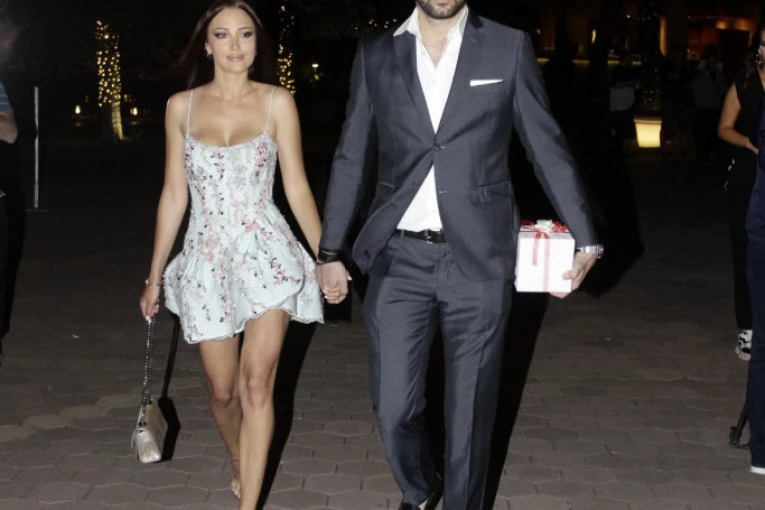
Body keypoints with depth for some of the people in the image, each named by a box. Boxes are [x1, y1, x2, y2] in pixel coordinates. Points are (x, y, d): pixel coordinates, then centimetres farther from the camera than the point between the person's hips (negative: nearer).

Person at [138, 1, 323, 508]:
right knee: (223, 390, 10)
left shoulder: (277, 102, -1)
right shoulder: (182, 106, 4)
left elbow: (297, 187, 2)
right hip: (206, 258, 2)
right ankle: (240, 462, 40)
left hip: (267, 253, -2)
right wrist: (154, 276, 10)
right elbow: (174, 194, 8)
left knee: (257, 384, -11)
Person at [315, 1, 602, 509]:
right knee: (394, 407, 7)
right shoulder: (375, 53, 6)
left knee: (471, 410, 6)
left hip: (478, 258, -1)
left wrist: (585, 238, 2)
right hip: (400, 258, 2)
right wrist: (330, 251, 8)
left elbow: (548, 147, 4)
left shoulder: (509, 47, 1)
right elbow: (350, 158, 10)